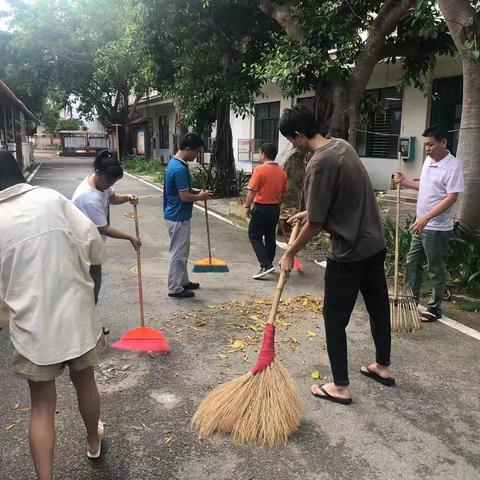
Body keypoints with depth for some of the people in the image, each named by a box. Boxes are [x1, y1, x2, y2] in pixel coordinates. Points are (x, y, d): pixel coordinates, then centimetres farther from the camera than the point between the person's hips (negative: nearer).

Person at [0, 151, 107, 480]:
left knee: (42, 405, 12)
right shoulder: (52, 199, -7)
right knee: (84, 380, 24)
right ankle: (93, 441, 47)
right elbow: (95, 247, -7)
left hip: (32, 324, -1)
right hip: (76, 313, 1)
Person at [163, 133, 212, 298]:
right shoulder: (180, 168, -24)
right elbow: (185, 196, -24)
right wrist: (200, 197, -7)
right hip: (178, 217, -10)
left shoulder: (175, 162, 8)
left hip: (177, 215, 10)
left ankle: (183, 281, 33)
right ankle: (175, 289, 11)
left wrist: (196, 191, 8)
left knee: (182, 252, 20)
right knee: (178, 253, 1)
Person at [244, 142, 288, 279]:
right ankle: (268, 264, 25)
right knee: (271, 237, 16)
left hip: (261, 208, -7)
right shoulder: (282, 172, 5)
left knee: (255, 236, 1)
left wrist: (247, 206, -7)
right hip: (275, 209, 7)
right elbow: (283, 192, 12)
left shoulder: (260, 170, -16)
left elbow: (252, 191, -17)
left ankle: (266, 265, -9)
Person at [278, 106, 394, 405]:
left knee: (335, 318, 5)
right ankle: (383, 367, 39)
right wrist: (307, 213, 24)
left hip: (349, 252, -9)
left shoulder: (319, 164, -21)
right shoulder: (342, 145, 6)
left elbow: (315, 224, -17)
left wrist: (290, 254, -4)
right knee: (379, 307, 21)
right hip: (375, 243, 9)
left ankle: (341, 387, 15)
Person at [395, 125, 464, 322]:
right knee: (412, 263, 16)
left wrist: (426, 217, -28)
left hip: (437, 228, -9)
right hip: (421, 225, 9)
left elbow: (451, 197, -23)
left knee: (436, 270, 4)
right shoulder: (428, 160, 8)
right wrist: (407, 182, 7)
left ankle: (435, 308, 17)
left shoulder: (453, 166, -18)